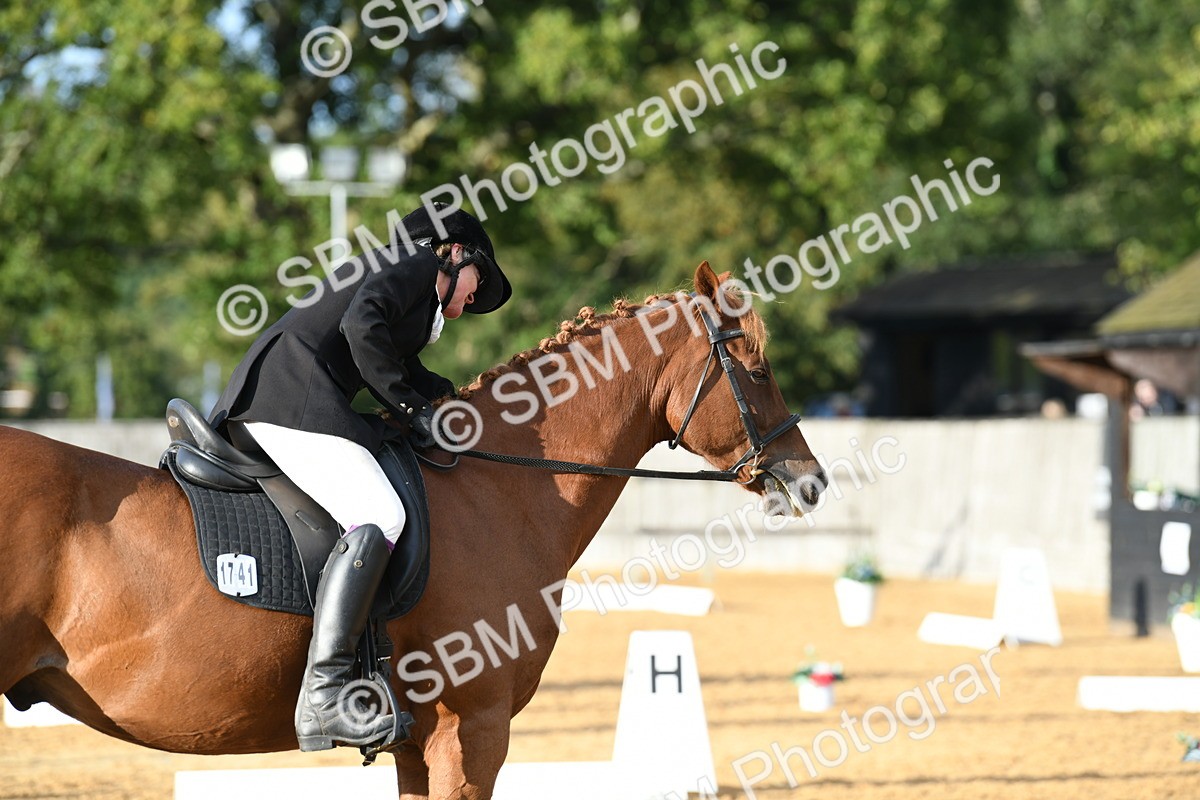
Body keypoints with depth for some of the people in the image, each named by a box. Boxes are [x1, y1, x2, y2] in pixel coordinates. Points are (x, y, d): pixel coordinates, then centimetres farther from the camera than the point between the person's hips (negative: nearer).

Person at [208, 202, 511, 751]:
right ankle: (322, 695, -34)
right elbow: (361, 322, -14)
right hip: (293, 399, -11)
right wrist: (410, 406, -9)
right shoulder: (417, 264, 3)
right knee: (378, 517, -23)